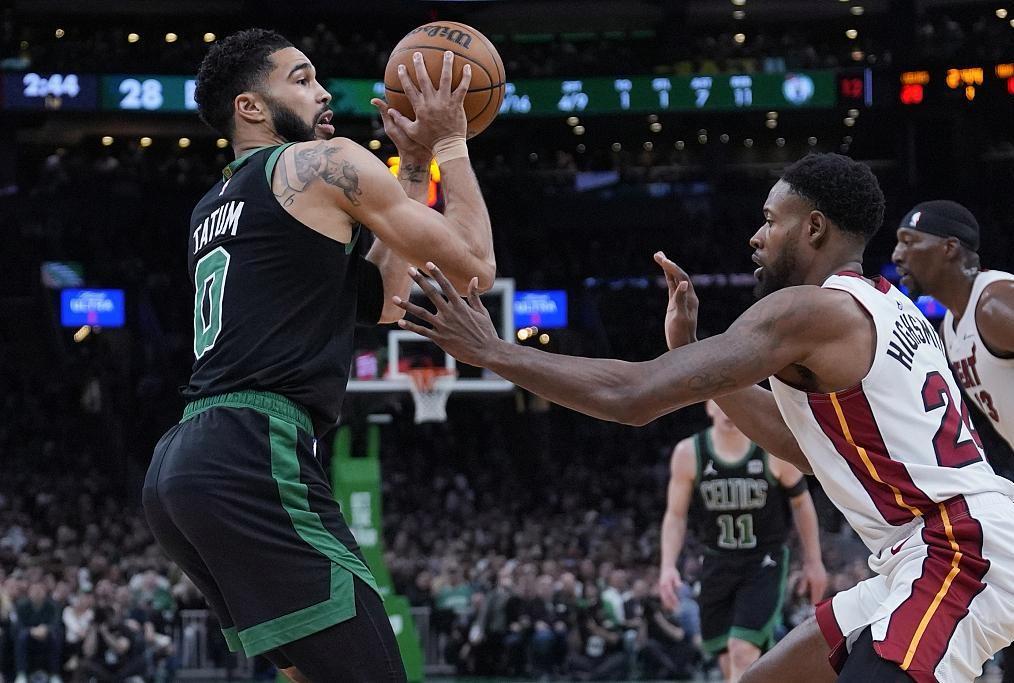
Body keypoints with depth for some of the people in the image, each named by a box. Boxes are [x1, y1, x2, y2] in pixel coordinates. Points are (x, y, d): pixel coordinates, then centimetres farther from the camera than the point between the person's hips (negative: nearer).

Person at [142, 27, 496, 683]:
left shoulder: (212, 209, 28)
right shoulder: (326, 162, 3)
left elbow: (380, 300, 32)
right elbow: (473, 262, 6)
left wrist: (415, 166, 33)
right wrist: (450, 145, 18)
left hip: (179, 463, 10)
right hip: (259, 456, -9)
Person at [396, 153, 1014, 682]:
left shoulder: (810, 309, -13)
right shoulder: (882, 309, 18)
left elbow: (634, 397, -18)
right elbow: (805, 446, 29)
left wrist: (490, 350, -9)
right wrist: (690, 350, 22)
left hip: (963, 557, -11)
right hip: (933, 556, 11)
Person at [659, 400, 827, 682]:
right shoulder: (688, 454, -5)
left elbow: (801, 502, 5)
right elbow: (676, 514, 3)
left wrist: (813, 562, 7)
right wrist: (668, 566, -9)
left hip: (765, 564, -3)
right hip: (717, 564, 3)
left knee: (744, 651, -18)